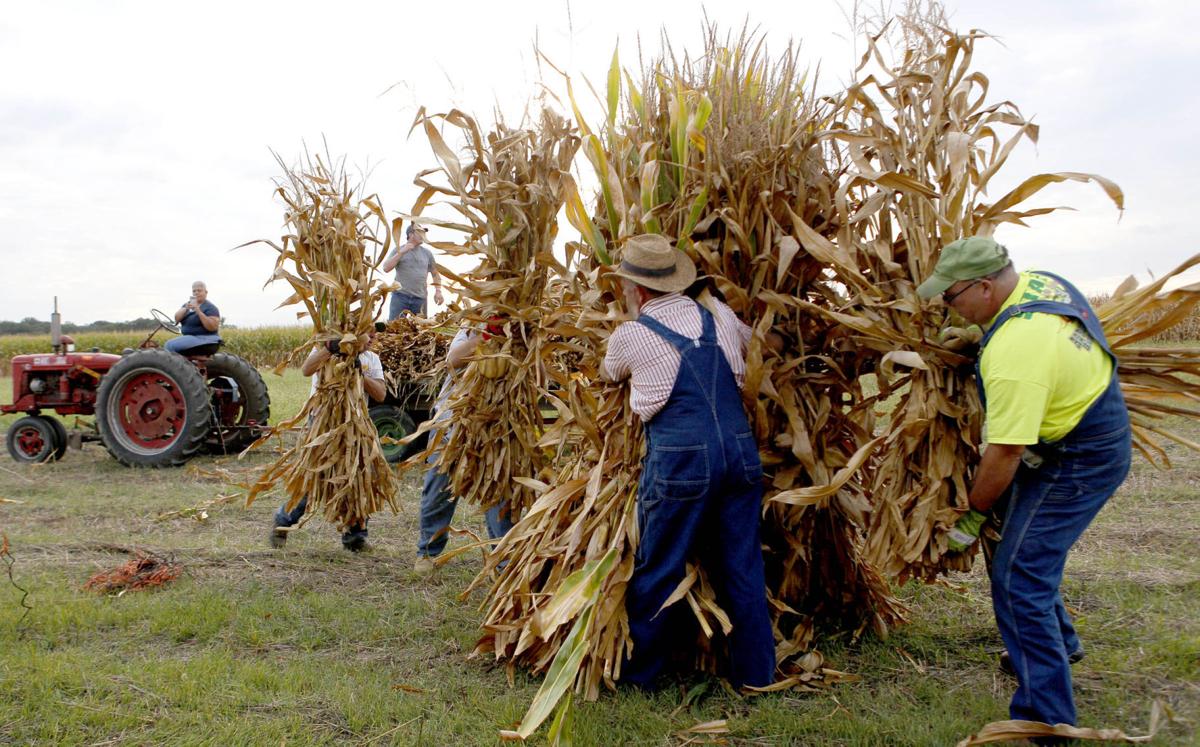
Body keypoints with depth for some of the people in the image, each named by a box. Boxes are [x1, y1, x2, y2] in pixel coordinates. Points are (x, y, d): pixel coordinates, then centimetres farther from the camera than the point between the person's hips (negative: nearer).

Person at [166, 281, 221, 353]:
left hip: (204, 339, -8)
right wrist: (186, 308, -17)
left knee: (171, 345, -21)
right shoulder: (188, 304, 15)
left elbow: (213, 327, -20)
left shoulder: (210, 308, -7)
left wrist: (198, 311, -25)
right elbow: (177, 318, 2)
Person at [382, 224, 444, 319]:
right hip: (400, 296, -2)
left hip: (420, 298, 2)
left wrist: (438, 291, 6)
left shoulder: (426, 252, 12)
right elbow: (386, 268, -6)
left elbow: (435, 273, 20)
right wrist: (401, 252, -10)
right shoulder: (399, 250, 5)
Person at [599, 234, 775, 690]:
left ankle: (637, 671, 23)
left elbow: (607, 375, 21)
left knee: (658, 569, 9)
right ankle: (755, 672, 24)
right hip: (741, 453, 5)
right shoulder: (719, 315, 11)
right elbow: (749, 340, 33)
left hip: (680, 462, -4)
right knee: (743, 567, 14)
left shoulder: (630, 337, 0)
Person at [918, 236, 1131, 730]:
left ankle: (1046, 719, -3)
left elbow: (1005, 452, -29)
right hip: (1094, 429, 10)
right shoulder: (1038, 281, -4)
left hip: (1078, 462, -10)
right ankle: (1058, 643, 42)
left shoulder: (1014, 351, -34)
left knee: (1019, 580, -9)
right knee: (1018, 543, 24)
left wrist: (972, 515, -15)